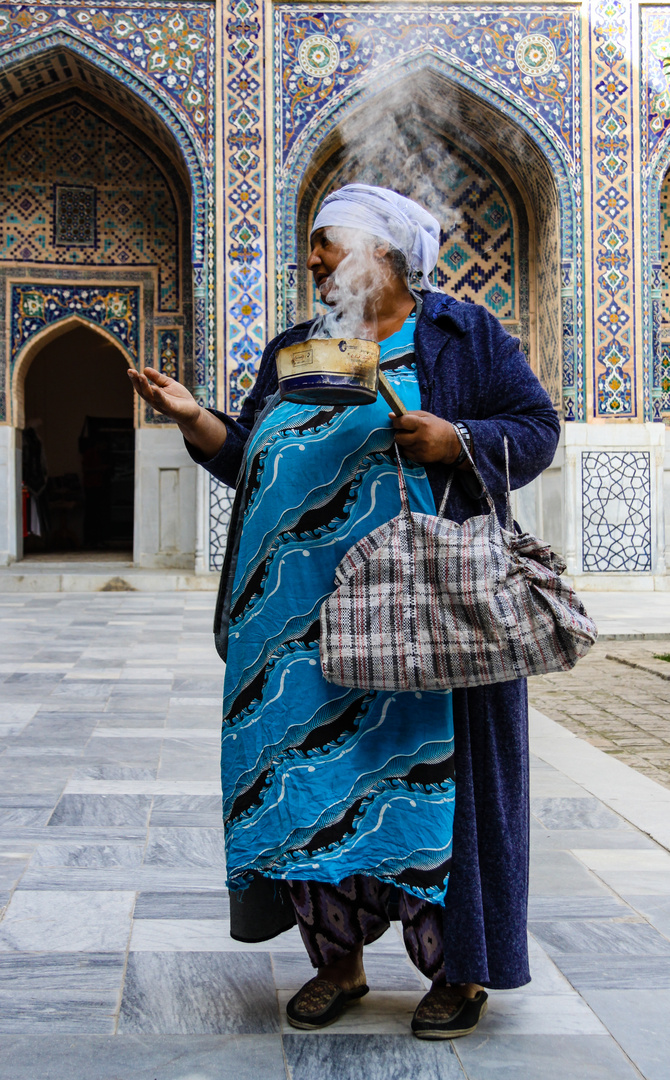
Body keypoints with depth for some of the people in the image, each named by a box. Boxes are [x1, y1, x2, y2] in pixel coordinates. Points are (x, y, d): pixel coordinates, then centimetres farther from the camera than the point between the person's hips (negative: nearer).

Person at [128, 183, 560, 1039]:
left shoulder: (459, 335, 4)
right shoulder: (291, 354, 17)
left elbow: (536, 428, 0)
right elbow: (251, 462, 16)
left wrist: (453, 441, -16)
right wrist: (193, 417, 1)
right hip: (305, 618, 5)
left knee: (430, 770, -2)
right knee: (310, 774, 4)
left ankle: (460, 970, 12)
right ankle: (337, 961, 18)